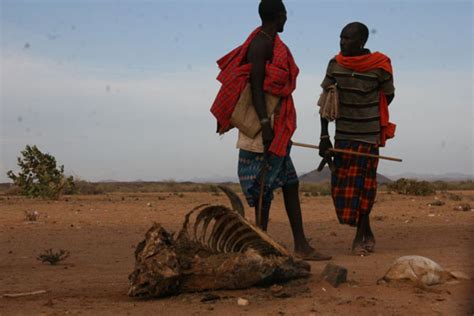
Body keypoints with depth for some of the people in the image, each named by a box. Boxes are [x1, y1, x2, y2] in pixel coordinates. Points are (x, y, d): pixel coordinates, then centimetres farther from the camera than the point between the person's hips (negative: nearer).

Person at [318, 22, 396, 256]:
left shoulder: (380, 66, -12)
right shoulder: (335, 64, -3)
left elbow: (388, 96, 6)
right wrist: (324, 136, -1)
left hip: (369, 135, -3)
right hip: (342, 134, 4)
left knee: (362, 185, -4)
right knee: (341, 186, 4)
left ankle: (360, 236, 9)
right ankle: (367, 231, 21)